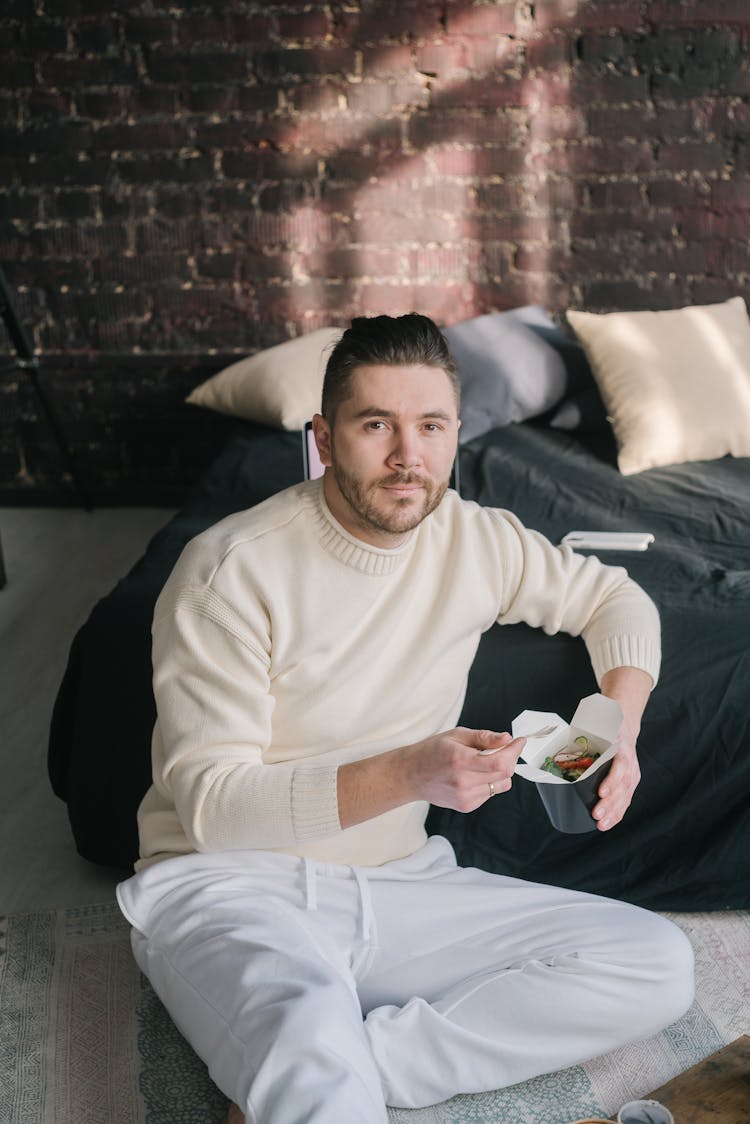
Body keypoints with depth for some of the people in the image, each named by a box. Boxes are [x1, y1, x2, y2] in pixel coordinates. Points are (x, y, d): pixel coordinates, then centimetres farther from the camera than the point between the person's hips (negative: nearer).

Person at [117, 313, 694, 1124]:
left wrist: (621, 720, -2)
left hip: (398, 882, 8)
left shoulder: (474, 540, 2)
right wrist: (408, 774, -30)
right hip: (228, 883, -7)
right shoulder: (233, 570, -15)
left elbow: (613, 597, 19)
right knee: (312, 1042, -43)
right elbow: (210, 805, -17)